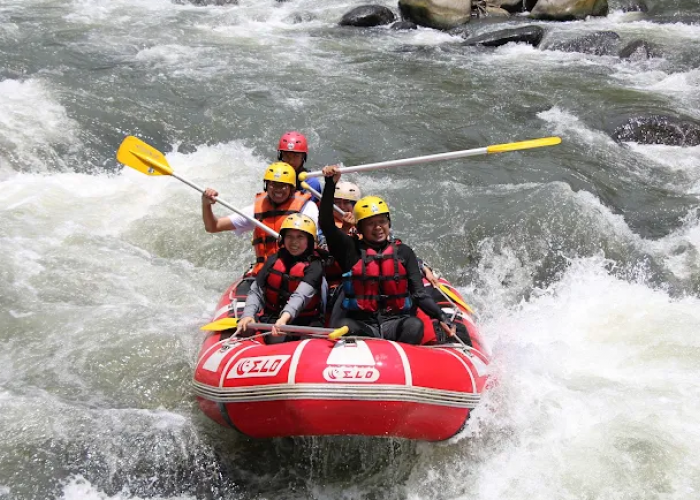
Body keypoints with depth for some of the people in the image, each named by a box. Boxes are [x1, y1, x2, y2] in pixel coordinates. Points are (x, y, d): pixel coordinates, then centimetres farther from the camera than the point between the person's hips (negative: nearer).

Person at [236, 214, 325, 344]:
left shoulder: (314, 266, -9)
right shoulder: (273, 261, 4)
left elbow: (301, 295, -27)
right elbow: (256, 292, 1)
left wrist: (285, 317, -44)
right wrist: (248, 315, -19)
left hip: (307, 322, -1)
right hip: (273, 318, 1)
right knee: (277, 340, -30)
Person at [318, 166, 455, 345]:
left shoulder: (403, 252, 11)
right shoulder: (350, 249, 7)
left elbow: (419, 293, 4)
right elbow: (326, 223, -6)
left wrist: (441, 318, -13)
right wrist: (330, 184, -14)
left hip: (396, 324, 1)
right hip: (361, 326, -1)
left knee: (415, 325, -30)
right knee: (343, 327, -32)